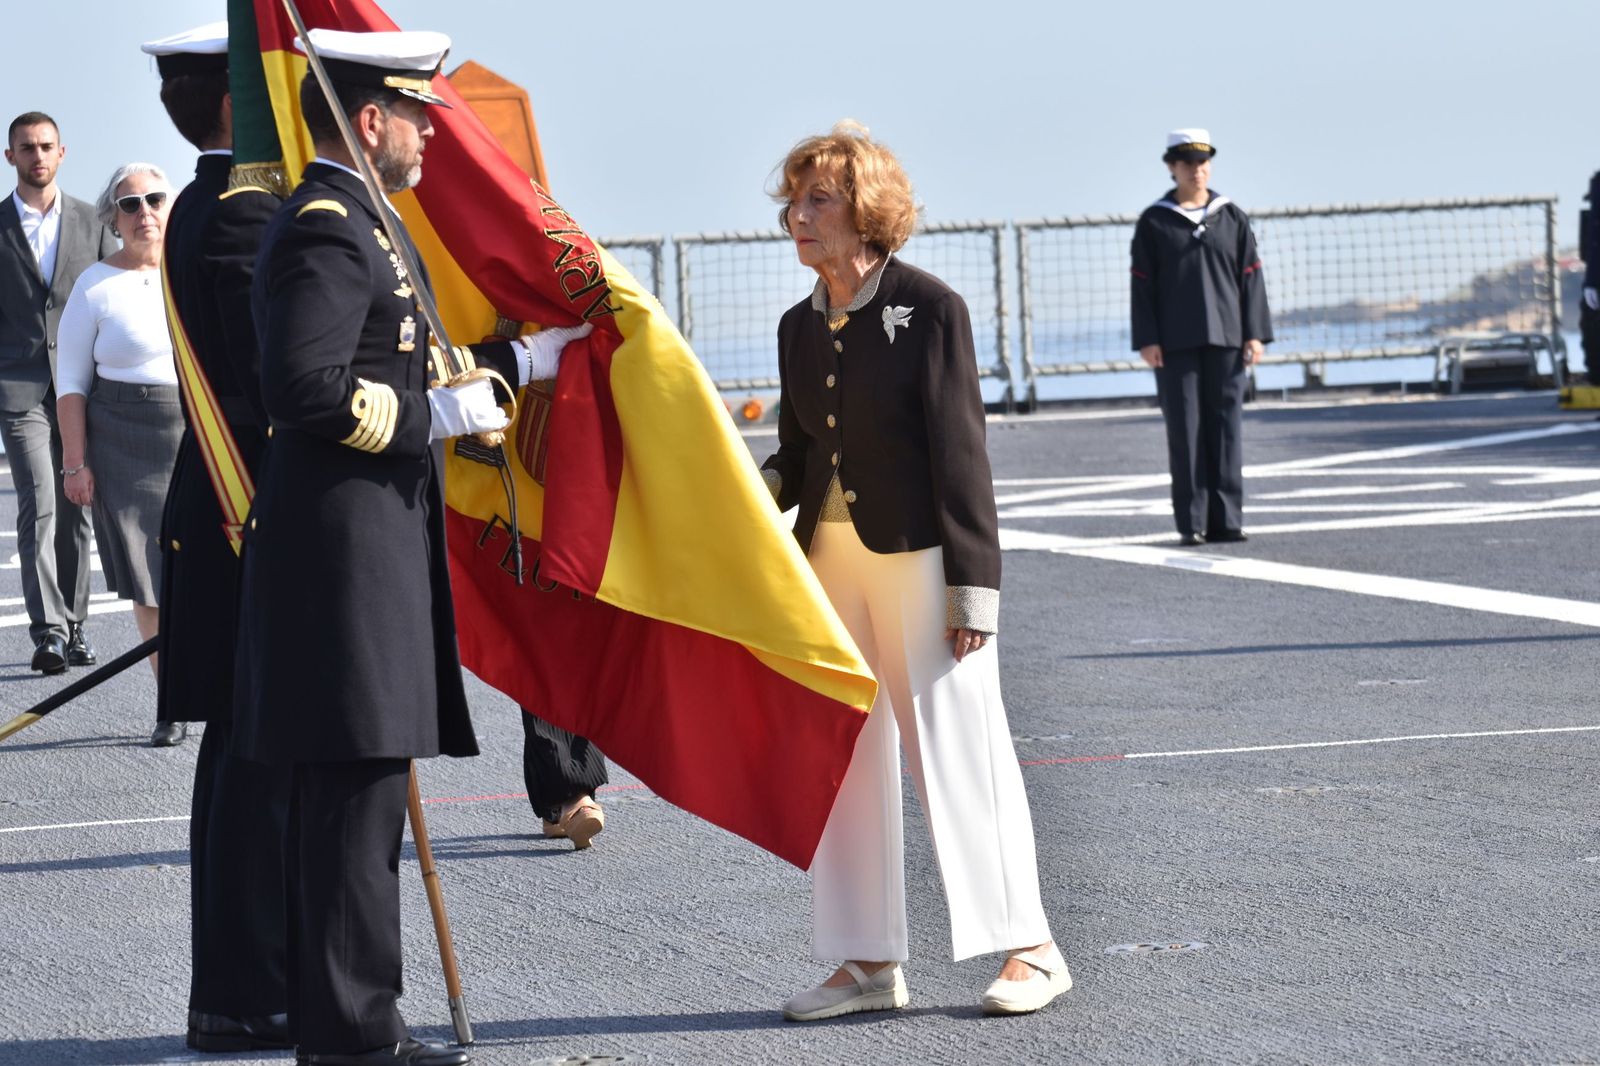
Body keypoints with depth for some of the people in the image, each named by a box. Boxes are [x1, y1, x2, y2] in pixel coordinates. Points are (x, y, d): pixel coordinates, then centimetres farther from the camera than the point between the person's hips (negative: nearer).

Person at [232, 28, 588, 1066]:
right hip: (345, 546, -11)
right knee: (358, 784, -8)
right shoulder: (326, 231, -15)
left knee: (348, 794, 13)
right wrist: (438, 415, -16)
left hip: (373, 545, 11)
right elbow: (306, 389, -24)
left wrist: (522, 359, 28)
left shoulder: (360, 223, 18)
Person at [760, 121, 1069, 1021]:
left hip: (917, 556, -7)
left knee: (957, 751, -3)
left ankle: (1031, 948, 6)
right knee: (844, 756, 7)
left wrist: (973, 586, -14)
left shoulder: (928, 308, -9)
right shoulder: (801, 326, 10)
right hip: (829, 558, 7)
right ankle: (870, 963, 14)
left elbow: (960, 450, -11)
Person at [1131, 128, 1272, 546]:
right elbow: (1142, 284, 2)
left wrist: (1255, 334, 0)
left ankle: (1226, 520, 3)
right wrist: (1147, 340, -7)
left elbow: (1250, 277, 8)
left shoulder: (1231, 217, 10)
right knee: (1185, 431, -2)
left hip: (1225, 340, 2)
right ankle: (1192, 523, 0)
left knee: (1226, 429, 0)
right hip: (1175, 345, -2)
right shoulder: (1154, 222, 5)